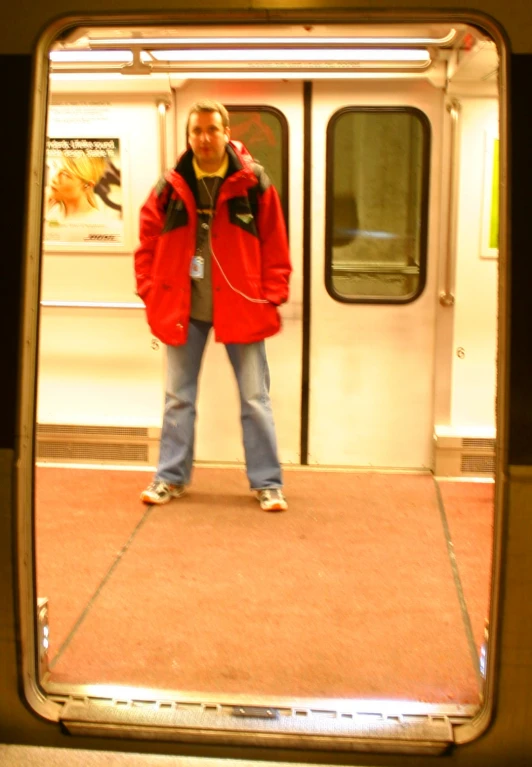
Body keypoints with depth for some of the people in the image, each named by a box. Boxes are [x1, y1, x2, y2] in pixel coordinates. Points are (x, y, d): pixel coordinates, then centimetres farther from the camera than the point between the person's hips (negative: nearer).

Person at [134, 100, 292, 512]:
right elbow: (148, 242, 8)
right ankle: (171, 477, 23)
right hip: (182, 307, 2)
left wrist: (272, 296, -7)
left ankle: (267, 482, 14)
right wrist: (151, 291, 0)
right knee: (178, 397, 11)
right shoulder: (170, 186, 2)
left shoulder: (253, 183, -3)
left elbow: (275, 245, -1)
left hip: (241, 306, -2)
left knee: (255, 397, 4)